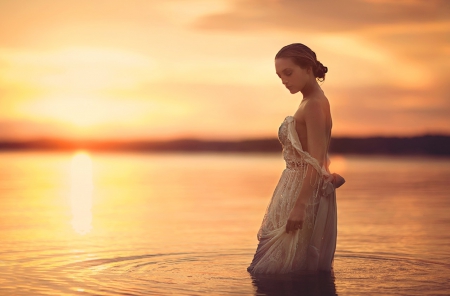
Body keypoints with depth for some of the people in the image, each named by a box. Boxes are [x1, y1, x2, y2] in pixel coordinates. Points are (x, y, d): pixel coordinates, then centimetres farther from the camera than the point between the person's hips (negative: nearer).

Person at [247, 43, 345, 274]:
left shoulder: (314, 104, -16)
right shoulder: (311, 102, 14)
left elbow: (316, 161, -22)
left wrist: (299, 206, -25)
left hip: (305, 194, -10)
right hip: (297, 190, 10)